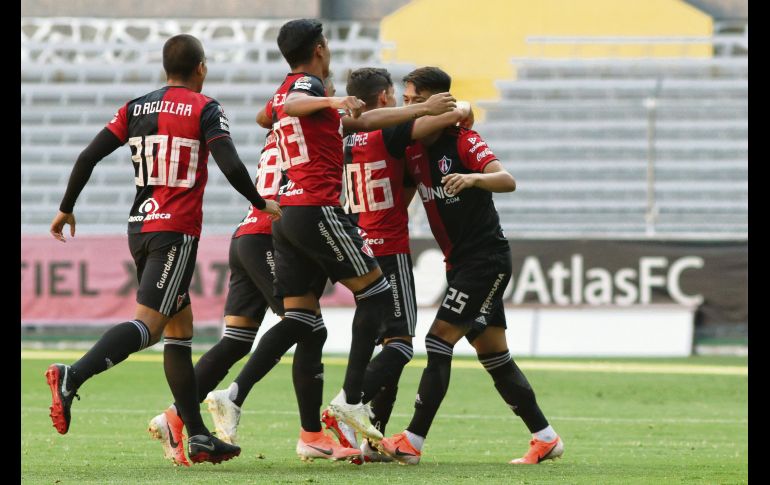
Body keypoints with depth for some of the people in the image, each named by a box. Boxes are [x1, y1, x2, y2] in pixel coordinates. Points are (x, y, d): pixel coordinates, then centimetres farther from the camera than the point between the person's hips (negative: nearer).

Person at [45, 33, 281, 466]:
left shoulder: (136, 109, 11)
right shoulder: (205, 110, -4)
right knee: (149, 323, -14)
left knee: (180, 327, 13)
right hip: (178, 231, -7)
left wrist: (66, 210, 17)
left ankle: (198, 437, 12)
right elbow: (232, 167, -14)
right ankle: (72, 377, -36)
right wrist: (262, 204, 2)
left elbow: (88, 157, 6)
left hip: (140, 228, 7)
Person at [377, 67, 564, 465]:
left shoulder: (464, 141, -13)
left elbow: (507, 181, -25)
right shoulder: (413, 149, 7)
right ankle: (546, 439, 17)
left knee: (439, 340, -14)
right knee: (493, 356, 10)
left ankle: (412, 441, -16)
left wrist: (473, 178, -45)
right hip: (460, 263, 8)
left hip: (487, 257, -8)